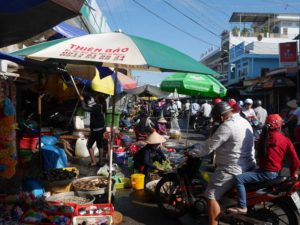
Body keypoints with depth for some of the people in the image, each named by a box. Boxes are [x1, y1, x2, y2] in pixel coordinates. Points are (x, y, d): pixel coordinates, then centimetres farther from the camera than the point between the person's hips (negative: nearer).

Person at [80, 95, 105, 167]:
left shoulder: (94, 108, -21)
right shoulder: (99, 106, 5)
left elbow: (85, 108, -32)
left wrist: (82, 100, -17)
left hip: (95, 130, -9)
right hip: (101, 129, 9)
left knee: (89, 145, 1)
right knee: (100, 146, 14)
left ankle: (93, 162, -2)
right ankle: (100, 161, 20)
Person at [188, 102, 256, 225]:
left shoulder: (227, 126, -21)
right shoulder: (244, 121, 9)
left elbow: (209, 146, -18)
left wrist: (191, 152, -6)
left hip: (232, 169, -10)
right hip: (248, 166, 10)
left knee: (211, 196, -6)